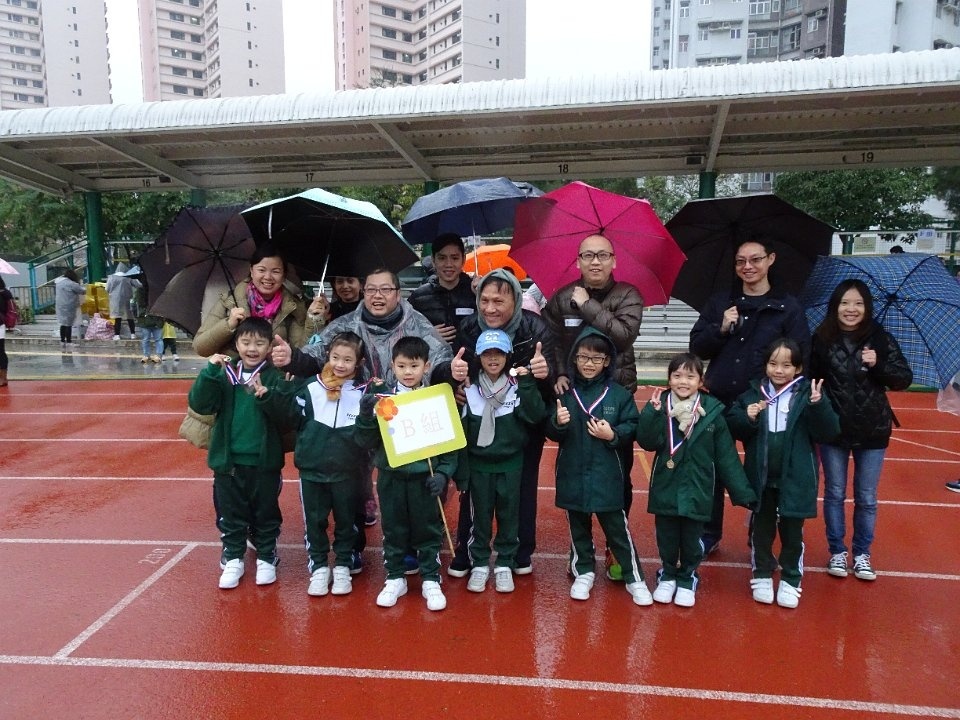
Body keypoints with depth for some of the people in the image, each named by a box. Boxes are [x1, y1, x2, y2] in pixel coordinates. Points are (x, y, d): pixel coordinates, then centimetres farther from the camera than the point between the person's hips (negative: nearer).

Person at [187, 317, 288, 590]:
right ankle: (233, 559, 29)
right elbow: (199, 404, -11)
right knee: (230, 513, 13)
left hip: (264, 460, -1)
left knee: (265, 512, 13)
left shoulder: (275, 377, -5)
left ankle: (267, 558, 29)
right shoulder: (224, 375, 0)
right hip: (228, 459, 2)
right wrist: (210, 371, -21)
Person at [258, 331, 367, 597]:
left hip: (347, 471, 0)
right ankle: (318, 567, 29)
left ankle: (343, 567, 31)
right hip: (312, 469, 1)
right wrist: (268, 397, -12)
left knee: (345, 521, 14)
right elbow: (290, 416, -2)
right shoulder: (311, 387, -2)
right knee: (315, 521, 12)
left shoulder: (363, 394, -3)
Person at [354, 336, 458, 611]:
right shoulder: (381, 397, -4)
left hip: (425, 477, -1)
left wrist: (443, 474, -9)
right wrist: (366, 415, -22)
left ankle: (431, 581, 26)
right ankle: (395, 579, 30)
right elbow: (365, 441, -5)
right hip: (391, 477, 1)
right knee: (393, 531, 14)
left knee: (428, 531, 11)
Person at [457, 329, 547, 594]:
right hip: (479, 464, 0)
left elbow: (536, 416, -17)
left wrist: (527, 385, -25)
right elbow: (460, 429, -2)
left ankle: (504, 565, 26)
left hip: (511, 464, 0)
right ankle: (479, 564, 25)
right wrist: (461, 467, -3)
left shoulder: (518, 386, -4)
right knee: (480, 516, 10)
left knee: (508, 516, 11)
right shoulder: (470, 389, -5)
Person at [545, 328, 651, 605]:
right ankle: (583, 573, 34)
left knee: (617, 528, 8)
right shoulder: (565, 392, -3)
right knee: (578, 527, 17)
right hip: (572, 474, 2)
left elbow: (633, 429, -1)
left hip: (606, 476, -2)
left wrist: (613, 435, -18)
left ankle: (634, 578, 23)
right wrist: (558, 423, -20)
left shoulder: (619, 394, -5)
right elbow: (552, 434, 1)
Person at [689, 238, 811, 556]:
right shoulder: (719, 302, 7)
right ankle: (709, 536, 27)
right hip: (719, 400, 2)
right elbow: (696, 347, 5)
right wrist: (720, 329, -12)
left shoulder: (788, 307, 1)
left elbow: (800, 359, -2)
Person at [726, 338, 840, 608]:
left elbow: (828, 433, -13)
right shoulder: (754, 393, -2)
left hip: (795, 479, -2)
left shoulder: (807, 395, -8)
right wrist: (747, 418, -21)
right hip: (761, 477, 2)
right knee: (761, 529, 16)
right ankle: (762, 575, 33)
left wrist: (819, 405, -27)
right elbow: (733, 429, -1)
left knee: (792, 532, 14)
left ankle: (790, 580, 31)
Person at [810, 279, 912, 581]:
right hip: (832, 429, 0)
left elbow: (905, 378, -3)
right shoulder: (821, 339, -5)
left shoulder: (881, 339, -4)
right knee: (834, 493, 11)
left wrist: (878, 365, -20)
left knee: (866, 497, 11)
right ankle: (837, 551, 26)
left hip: (872, 430, 1)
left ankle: (862, 553, 28)